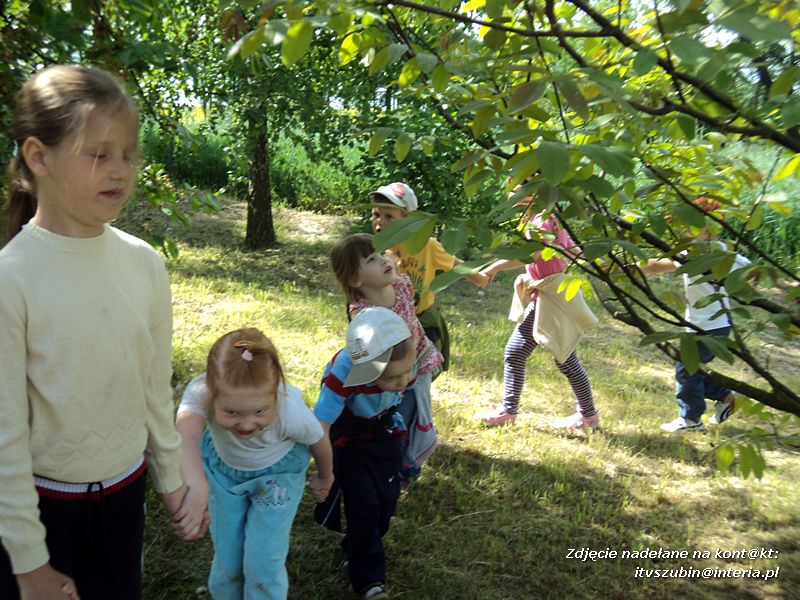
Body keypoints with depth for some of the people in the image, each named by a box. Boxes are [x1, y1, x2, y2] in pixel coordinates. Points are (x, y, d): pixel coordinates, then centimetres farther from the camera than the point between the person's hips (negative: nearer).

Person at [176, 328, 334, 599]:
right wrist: (196, 485, -81)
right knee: (227, 560, 11)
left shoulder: (292, 413, -38)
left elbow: (319, 441, -16)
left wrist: (325, 478, 5)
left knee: (263, 565, -3)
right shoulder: (201, 391, -39)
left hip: (277, 472, -1)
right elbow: (186, 432, -60)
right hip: (223, 468, 2)